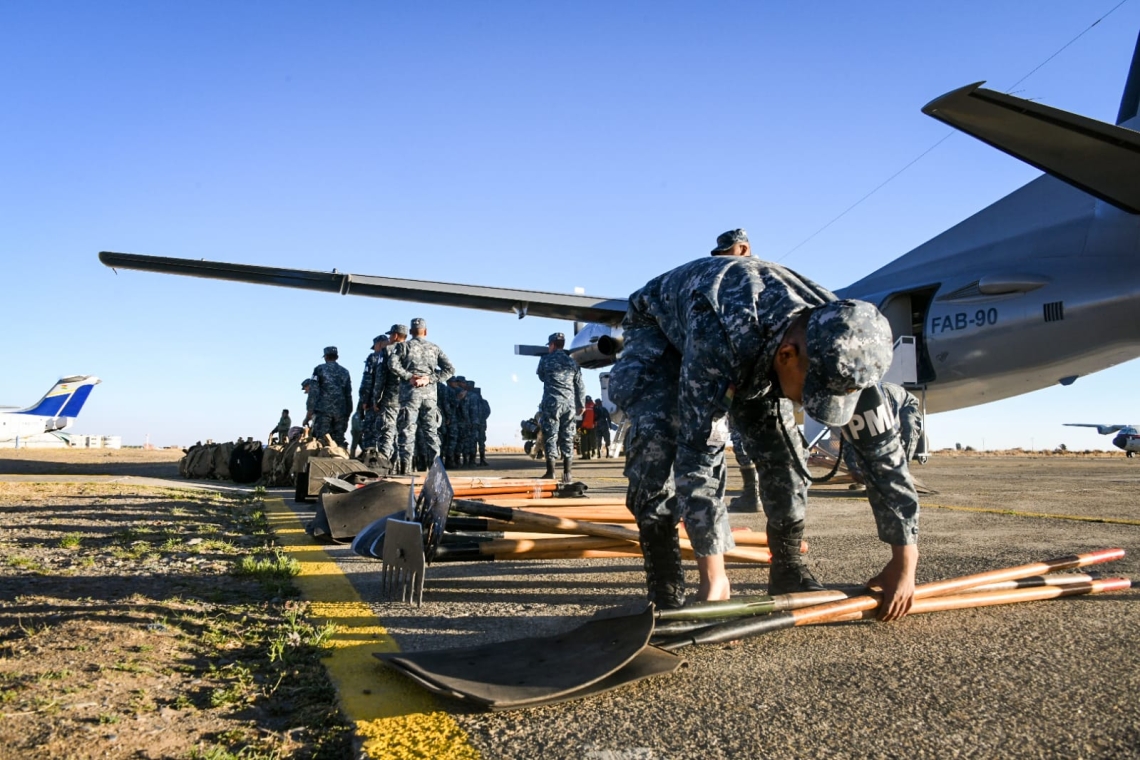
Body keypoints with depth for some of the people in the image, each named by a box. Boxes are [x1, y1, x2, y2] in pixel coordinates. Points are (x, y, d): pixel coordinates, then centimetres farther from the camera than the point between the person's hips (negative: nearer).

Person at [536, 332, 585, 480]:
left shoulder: (546, 359, 1)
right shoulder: (572, 361, 10)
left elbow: (541, 377, 18)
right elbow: (580, 385, 9)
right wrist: (581, 404, 15)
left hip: (552, 402, -3)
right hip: (569, 403, 3)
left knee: (550, 436, -1)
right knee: (567, 438, 5)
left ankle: (550, 471, -4)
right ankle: (566, 472, 4)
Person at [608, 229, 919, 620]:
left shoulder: (842, 344, -30)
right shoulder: (721, 334, -48)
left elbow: (881, 448, -21)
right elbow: (699, 453, -46)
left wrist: (905, 561, -19)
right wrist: (713, 576, -43)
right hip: (660, 328, -4)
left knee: (778, 440, -12)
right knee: (658, 434, -28)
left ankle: (788, 567, 7)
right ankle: (664, 584, -18)